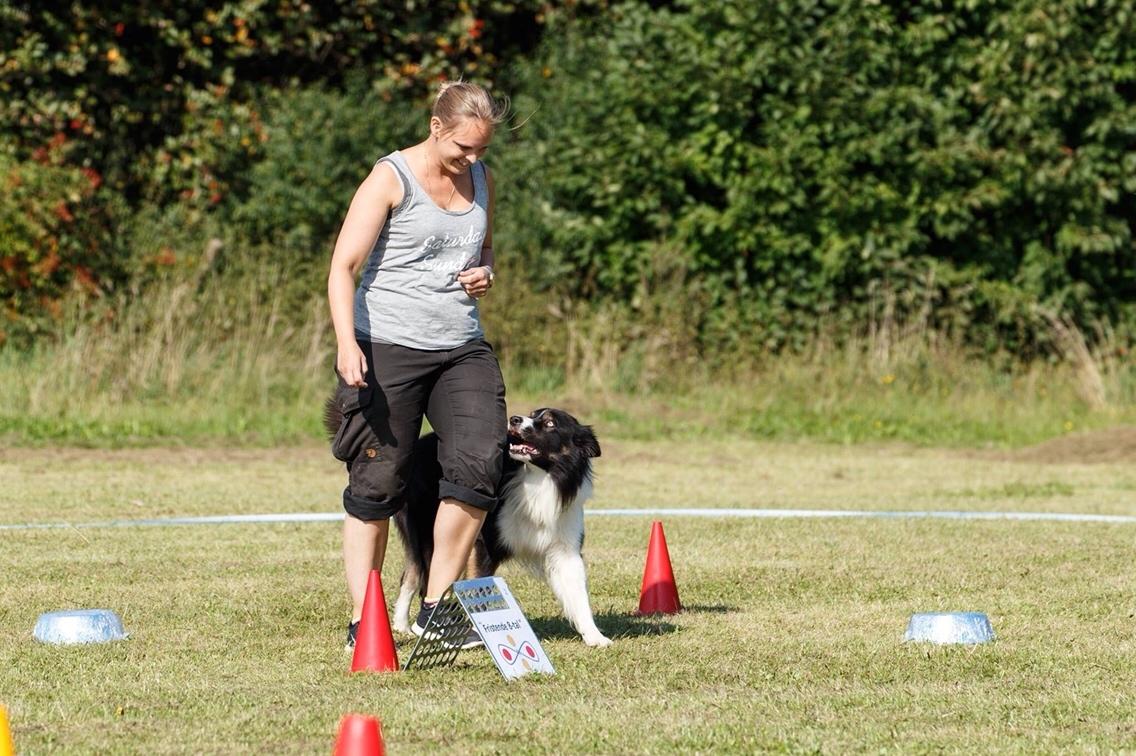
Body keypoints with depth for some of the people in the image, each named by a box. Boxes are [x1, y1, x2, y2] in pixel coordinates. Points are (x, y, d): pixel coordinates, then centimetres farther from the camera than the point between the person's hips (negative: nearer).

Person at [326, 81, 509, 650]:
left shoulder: (481, 179, 12)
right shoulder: (391, 180, -7)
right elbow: (343, 266, -12)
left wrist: (484, 273, 5)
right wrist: (346, 343, -25)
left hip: (462, 349, 5)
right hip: (387, 348, -5)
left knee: (479, 464, -13)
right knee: (377, 483, -2)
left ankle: (435, 609, -2)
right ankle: (362, 623, 6)